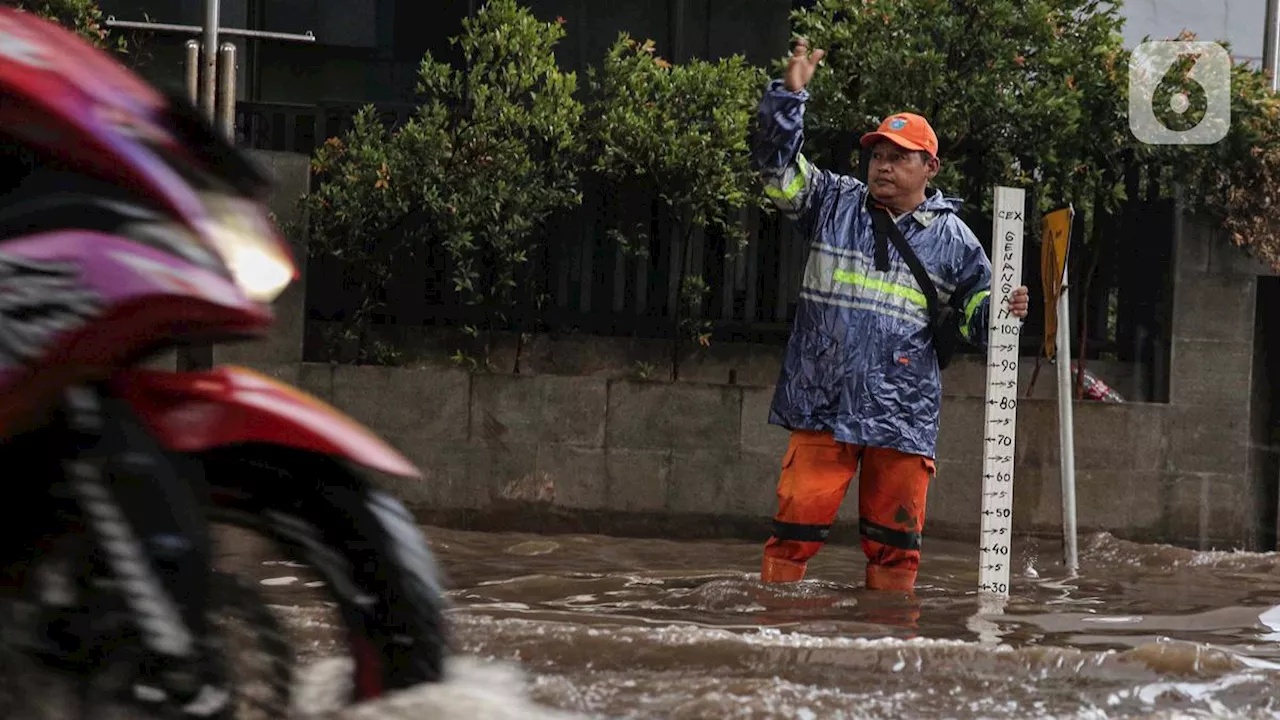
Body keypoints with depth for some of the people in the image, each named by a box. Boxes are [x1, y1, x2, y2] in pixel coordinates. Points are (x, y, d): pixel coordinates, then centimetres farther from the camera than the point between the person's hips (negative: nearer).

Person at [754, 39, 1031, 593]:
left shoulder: (952, 239, 9)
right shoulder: (834, 203, 10)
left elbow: (976, 315, 15)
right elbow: (778, 165, 4)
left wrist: (1004, 313, -8)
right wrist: (790, 94, -7)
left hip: (904, 415, 0)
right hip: (822, 403, 0)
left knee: (895, 540, 3)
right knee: (799, 519, -5)